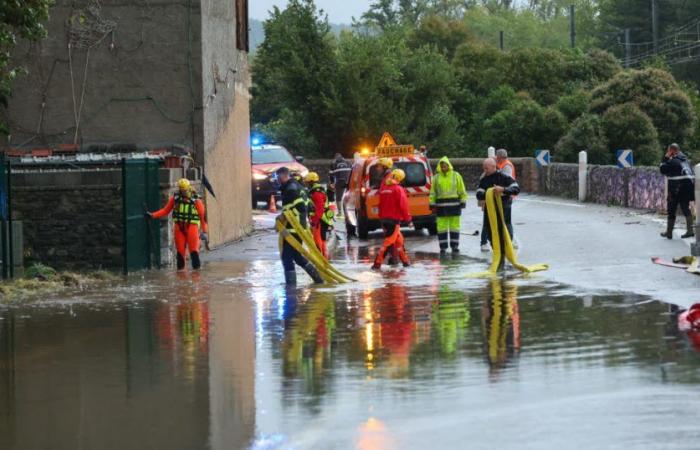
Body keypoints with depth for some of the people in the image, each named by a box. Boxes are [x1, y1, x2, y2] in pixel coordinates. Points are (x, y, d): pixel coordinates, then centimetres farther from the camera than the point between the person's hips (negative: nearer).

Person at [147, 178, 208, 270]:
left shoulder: (196, 201, -2)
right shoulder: (175, 198, 6)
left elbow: (203, 216, 1)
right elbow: (165, 210, 9)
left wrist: (204, 231, 0)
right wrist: (153, 215, -3)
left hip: (192, 226, -2)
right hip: (179, 227, 2)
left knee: (193, 248, -6)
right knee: (180, 248, 3)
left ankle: (196, 266, 2)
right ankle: (180, 266, 13)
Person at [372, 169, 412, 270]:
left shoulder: (383, 188, 11)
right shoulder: (398, 189, -10)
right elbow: (403, 206, -12)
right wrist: (407, 218, -3)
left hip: (384, 219, 8)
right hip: (394, 219, -8)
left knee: (399, 239, 19)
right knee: (389, 241, -7)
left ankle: (405, 260, 26)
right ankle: (377, 263, -14)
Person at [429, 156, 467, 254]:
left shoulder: (456, 176, 4)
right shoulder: (436, 177, 7)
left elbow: (462, 190, 5)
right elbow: (433, 192, 9)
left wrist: (463, 202, -2)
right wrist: (432, 204, 3)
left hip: (454, 204, -1)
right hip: (441, 205, 1)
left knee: (454, 226, 2)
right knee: (442, 227, 0)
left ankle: (454, 246, 10)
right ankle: (443, 247, 5)